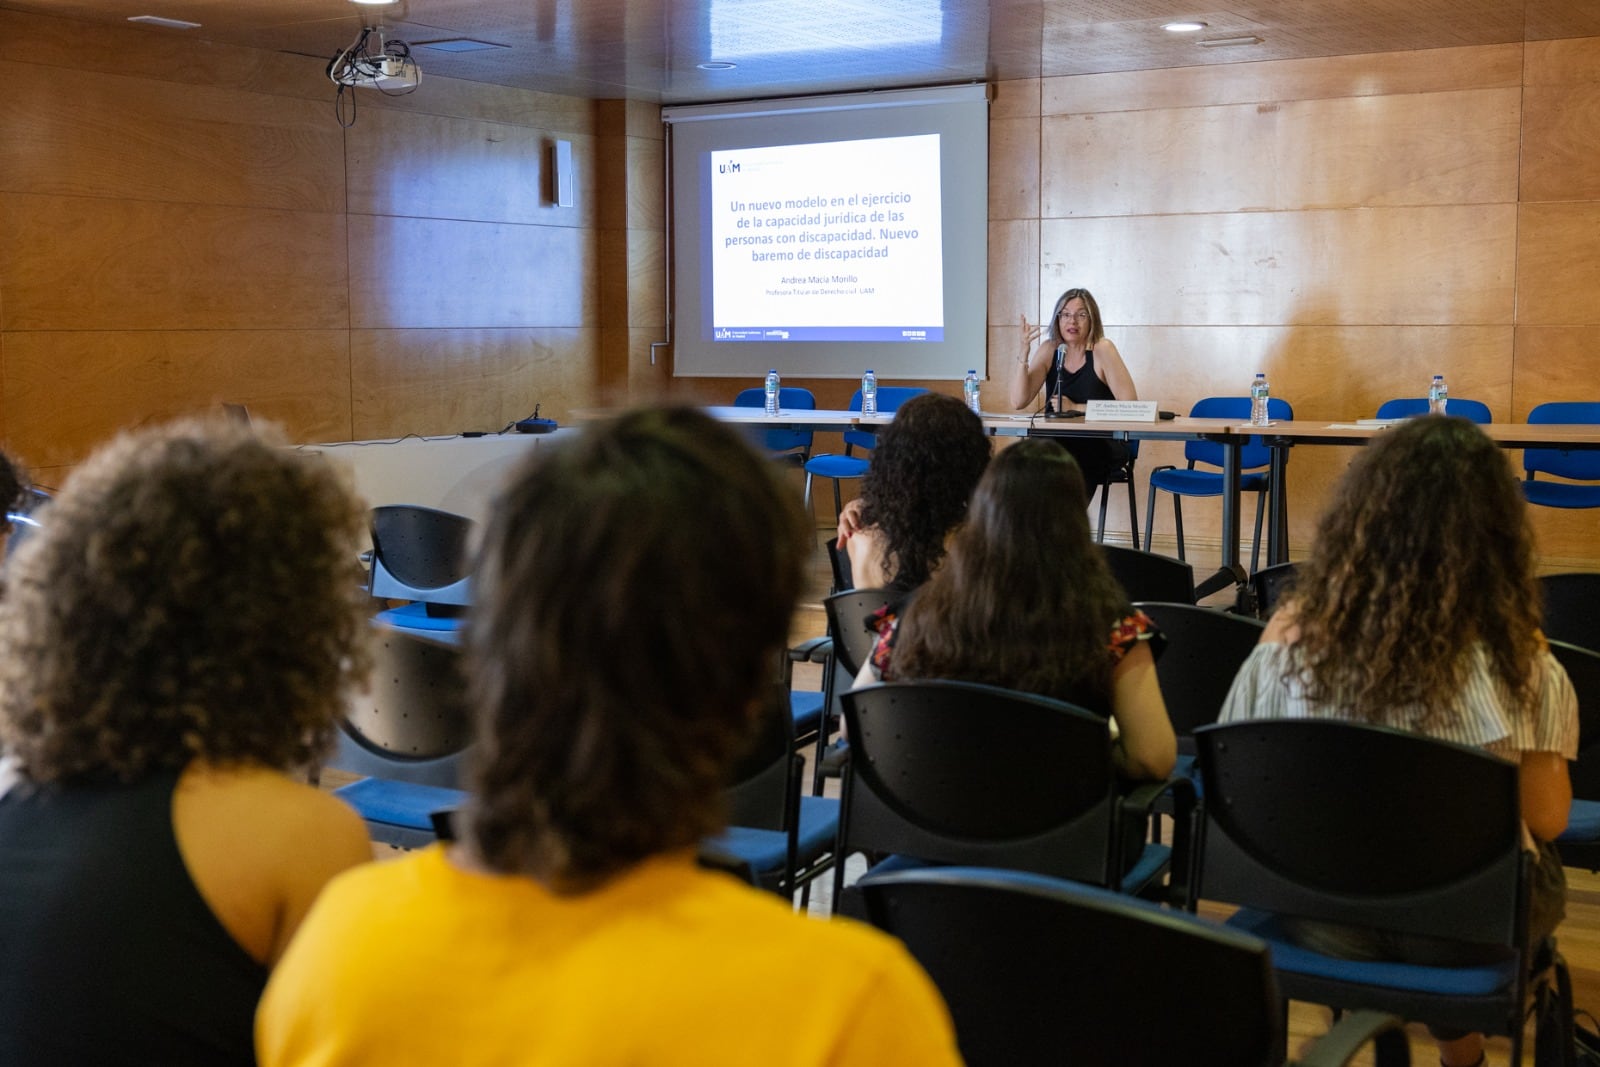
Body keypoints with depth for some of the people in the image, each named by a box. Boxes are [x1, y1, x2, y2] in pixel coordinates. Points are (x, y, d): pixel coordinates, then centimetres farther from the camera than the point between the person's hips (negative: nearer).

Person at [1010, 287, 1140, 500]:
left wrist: (1076, 408, -14)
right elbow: (1018, 402, -5)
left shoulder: (1102, 350, -6)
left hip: (1103, 446, -3)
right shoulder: (1049, 350, 4)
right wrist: (1024, 353, -15)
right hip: (1059, 442, 3)